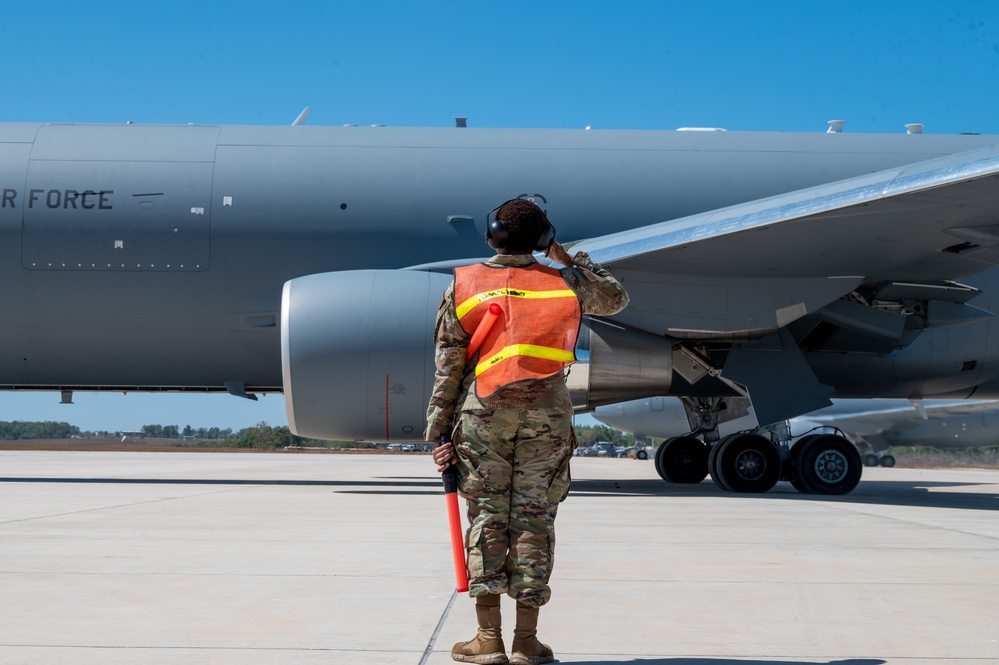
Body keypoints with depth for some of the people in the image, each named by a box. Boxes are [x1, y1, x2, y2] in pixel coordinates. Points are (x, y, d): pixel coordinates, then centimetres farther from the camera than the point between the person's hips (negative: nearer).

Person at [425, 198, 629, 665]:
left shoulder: (462, 287, 2)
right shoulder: (564, 283, 5)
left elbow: (447, 368, 0)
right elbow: (615, 298, 25)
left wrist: (440, 433, 3)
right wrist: (570, 260, 31)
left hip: (484, 413, 0)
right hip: (547, 415, 0)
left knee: (486, 517, 4)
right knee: (534, 519, 4)